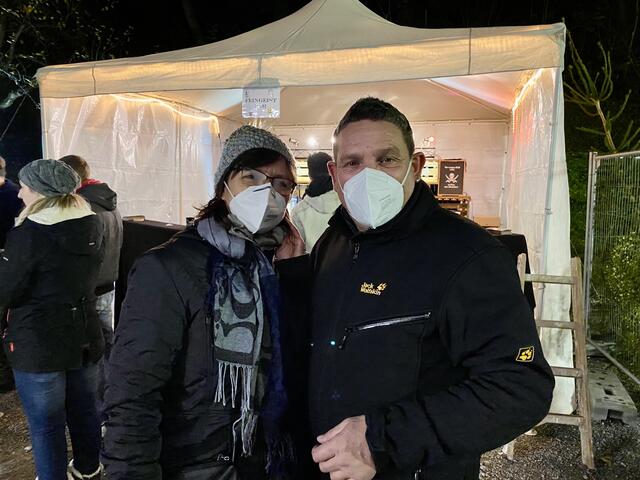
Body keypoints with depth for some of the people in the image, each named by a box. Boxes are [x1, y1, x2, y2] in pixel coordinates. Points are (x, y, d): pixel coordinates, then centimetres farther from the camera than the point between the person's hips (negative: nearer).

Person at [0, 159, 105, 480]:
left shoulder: (29, 234, -21)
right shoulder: (91, 226, -1)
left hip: (39, 345, -7)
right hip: (84, 336, 7)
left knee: (46, 422, 11)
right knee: (83, 408, 22)